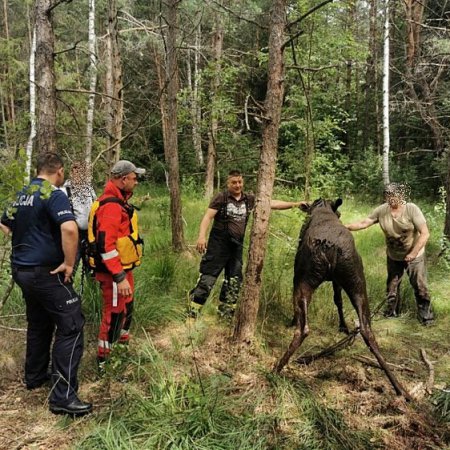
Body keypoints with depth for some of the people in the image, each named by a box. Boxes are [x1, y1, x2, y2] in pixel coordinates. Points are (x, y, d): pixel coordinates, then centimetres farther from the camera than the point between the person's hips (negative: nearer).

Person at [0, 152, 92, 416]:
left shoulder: (22, 195, 11)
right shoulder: (54, 194, -14)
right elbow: (69, 228, -30)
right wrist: (69, 264, -20)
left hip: (21, 269, 9)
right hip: (46, 272, -9)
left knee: (39, 324, 23)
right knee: (71, 327, -6)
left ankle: (35, 377, 36)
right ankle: (63, 397, -7)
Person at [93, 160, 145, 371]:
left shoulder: (119, 201, 12)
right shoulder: (111, 206, -23)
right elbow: (106, 245, -29)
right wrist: (120, 277, -30)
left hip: (123, 268, 10)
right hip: (114, 272, -10)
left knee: (126, 308, 23)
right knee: (114, 313, 0)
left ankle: (123, 341, 41)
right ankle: (102, 359, 13)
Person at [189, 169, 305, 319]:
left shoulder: (249, 200, 6)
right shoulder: (221, 198, -5)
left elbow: (272, 203, 5)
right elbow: (208, 217, -10)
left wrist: (295, 204, -2)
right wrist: (202, 236, -24)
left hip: (237, 246, 5)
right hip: (218, 244, -5)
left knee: (234, 281, 11)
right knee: (208, 278, -9)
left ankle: (226, 312, 24)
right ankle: (192, 312, -3)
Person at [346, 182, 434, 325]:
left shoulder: (412, 209, -25)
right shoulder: (382, 210, -15)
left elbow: (425, 234, -25)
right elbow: (363, 223, -10)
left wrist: (413, 253, -26)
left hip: (414, 256, -4)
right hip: (393, 257, 4)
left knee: (420, 286, 6)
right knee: (392, 286, 18)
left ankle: (426, 315, 23)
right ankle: (391, 312, 38)